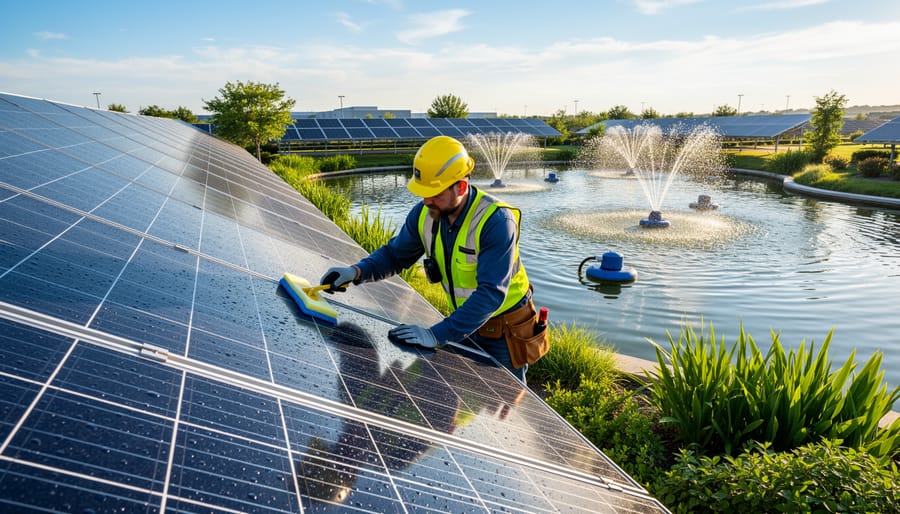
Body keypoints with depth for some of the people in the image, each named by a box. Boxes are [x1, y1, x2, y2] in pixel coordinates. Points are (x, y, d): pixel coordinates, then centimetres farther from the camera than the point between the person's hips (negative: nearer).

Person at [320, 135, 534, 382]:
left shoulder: (496, 221, -32)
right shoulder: (424, 214, -13)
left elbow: (491, 294, -36)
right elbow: (394, 254, 1)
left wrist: (437, 335, -41)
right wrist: (357, 271, -20)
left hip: (504, 332, -5)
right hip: (465, 322, 5)